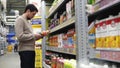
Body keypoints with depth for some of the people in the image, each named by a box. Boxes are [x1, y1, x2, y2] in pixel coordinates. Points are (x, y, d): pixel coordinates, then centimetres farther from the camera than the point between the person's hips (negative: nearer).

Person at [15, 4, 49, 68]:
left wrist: (41, 34, 7)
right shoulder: (20, 19, -8)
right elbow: (20, 37, -20)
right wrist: (34, 35, -11)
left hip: (31, 50, 9)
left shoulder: (28, 22, 18)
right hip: (25, 51, -9)